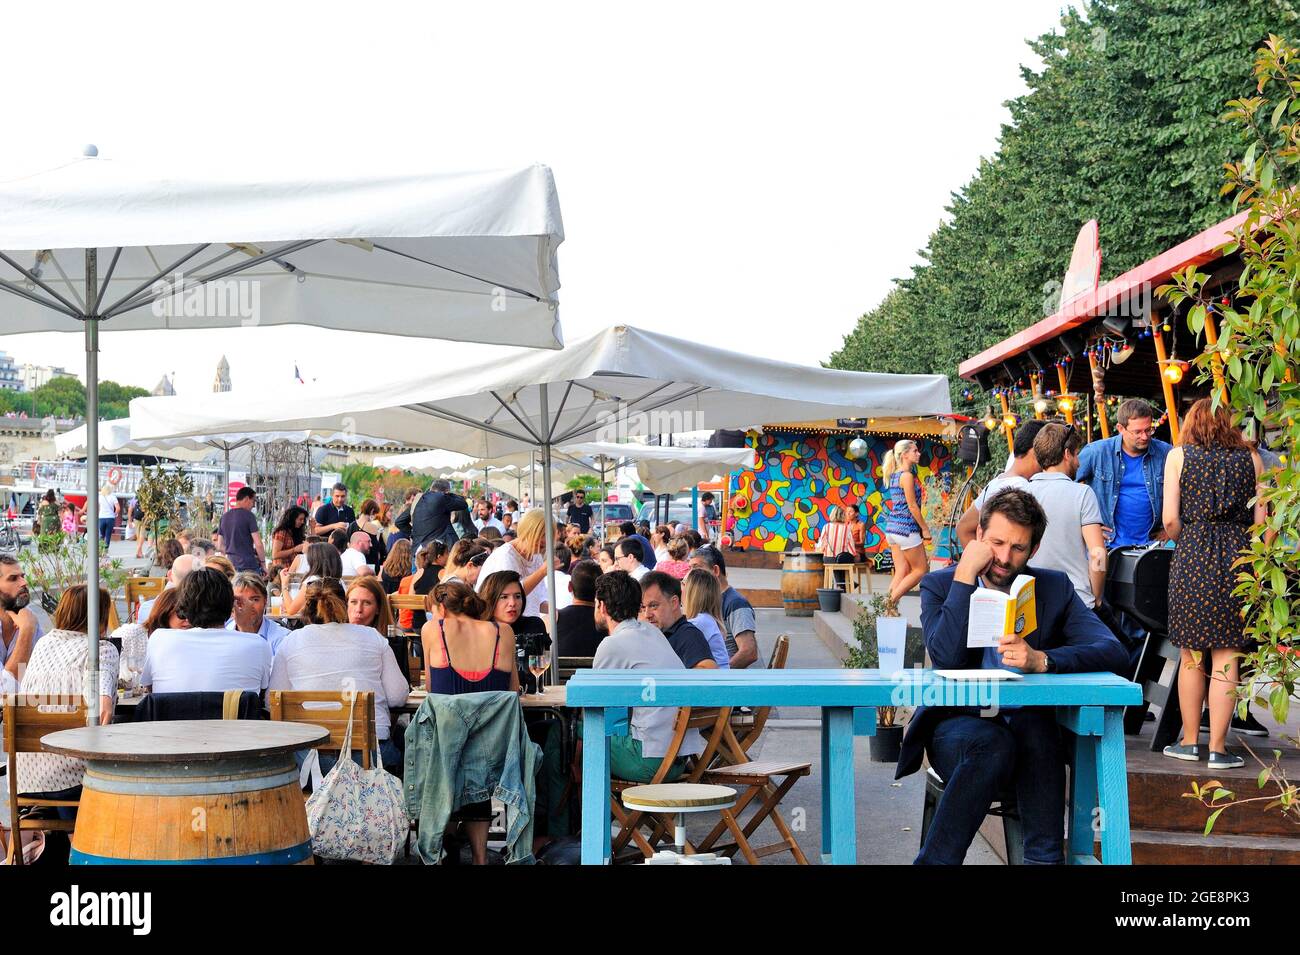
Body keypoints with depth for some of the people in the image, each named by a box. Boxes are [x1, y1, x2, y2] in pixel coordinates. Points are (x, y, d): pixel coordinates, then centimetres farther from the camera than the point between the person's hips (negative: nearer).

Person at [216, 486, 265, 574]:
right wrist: (263, 562, -3)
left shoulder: (224, 517, 12)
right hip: (249, 565, -7)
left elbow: (220, 546, 15)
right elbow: (258, 544, -13)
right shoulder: (248, 515, -8)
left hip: (231, 564, 7)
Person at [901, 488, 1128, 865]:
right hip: (958, 724, -2)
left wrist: (1042, 659, -25)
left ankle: (1044, 857, -25)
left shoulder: (1055, 588, 7)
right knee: (993, 743, -35)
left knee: (1037, 730, -33)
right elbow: (946, 656, -16)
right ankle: (936, 860, -28)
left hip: (1027, 725, 2)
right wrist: (965, 575, -15)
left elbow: (1114, 652, -8)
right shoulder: (940, 585, 4)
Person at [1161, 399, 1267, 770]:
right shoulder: (1251, 458, 10)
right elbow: (1264, 521, 5)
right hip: (1238, 557, 1)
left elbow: (1170, 520, -1)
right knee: (1226, 656, 2)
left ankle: (1189, 742, 16)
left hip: (1192, 558, -1)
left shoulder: (1179, 456, 6)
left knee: (1191, 655, 9)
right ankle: (1218, 748, 2)